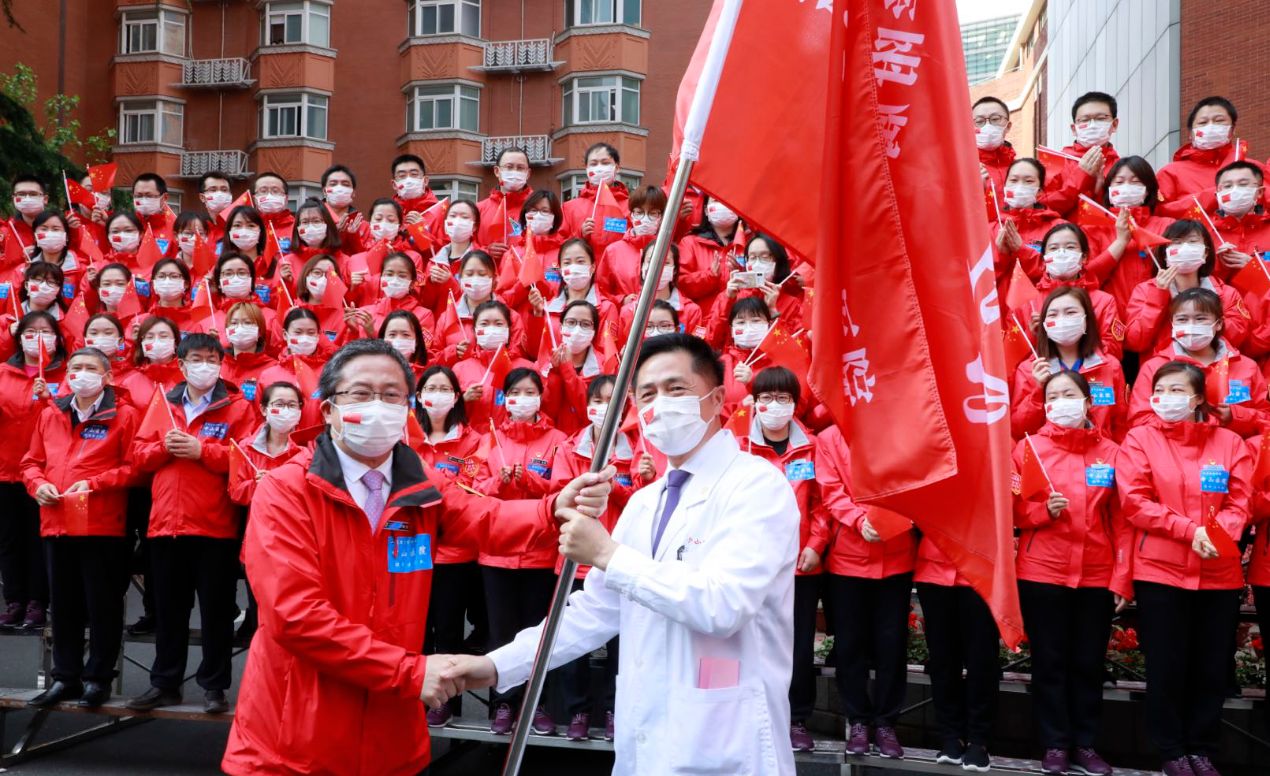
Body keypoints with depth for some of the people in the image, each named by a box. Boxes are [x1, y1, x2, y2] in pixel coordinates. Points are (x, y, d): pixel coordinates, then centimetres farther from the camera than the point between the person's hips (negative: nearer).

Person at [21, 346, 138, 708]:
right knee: (64, 604, 12)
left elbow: (133, 467, -7)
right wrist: (37, 484, -2)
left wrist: (94, 483, -16)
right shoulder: (49, 415, 14)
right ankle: (65, 678, 22)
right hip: (56, 523, 5)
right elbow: (32, 462, 18)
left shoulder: (123, 415, -1)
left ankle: (98, 678, 13)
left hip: (103, 525, -5)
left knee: (103, 604, 2)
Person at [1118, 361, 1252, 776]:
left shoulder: (1229, 442, 5)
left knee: (1211, 666, 8)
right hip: (1160, 570, -2)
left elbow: (1240, 501, 0)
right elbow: (1135, 502, -8)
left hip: (1219, 572, 2)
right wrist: (1189, 530, -17)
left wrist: (1218, 532, -20)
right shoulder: (1139, 439, -1)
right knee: (1167, 664, 4)